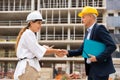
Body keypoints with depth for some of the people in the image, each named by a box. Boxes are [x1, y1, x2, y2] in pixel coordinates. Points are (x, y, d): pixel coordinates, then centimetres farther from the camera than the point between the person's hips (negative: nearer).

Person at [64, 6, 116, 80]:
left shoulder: (99, 28, -11)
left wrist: (98, 58, -22)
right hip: (91, 68, 9)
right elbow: (81, 50, 16)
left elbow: (112, 46, -19)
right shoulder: (88, 32, 16)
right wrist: (68, 52, 2)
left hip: (100, 68, -9)